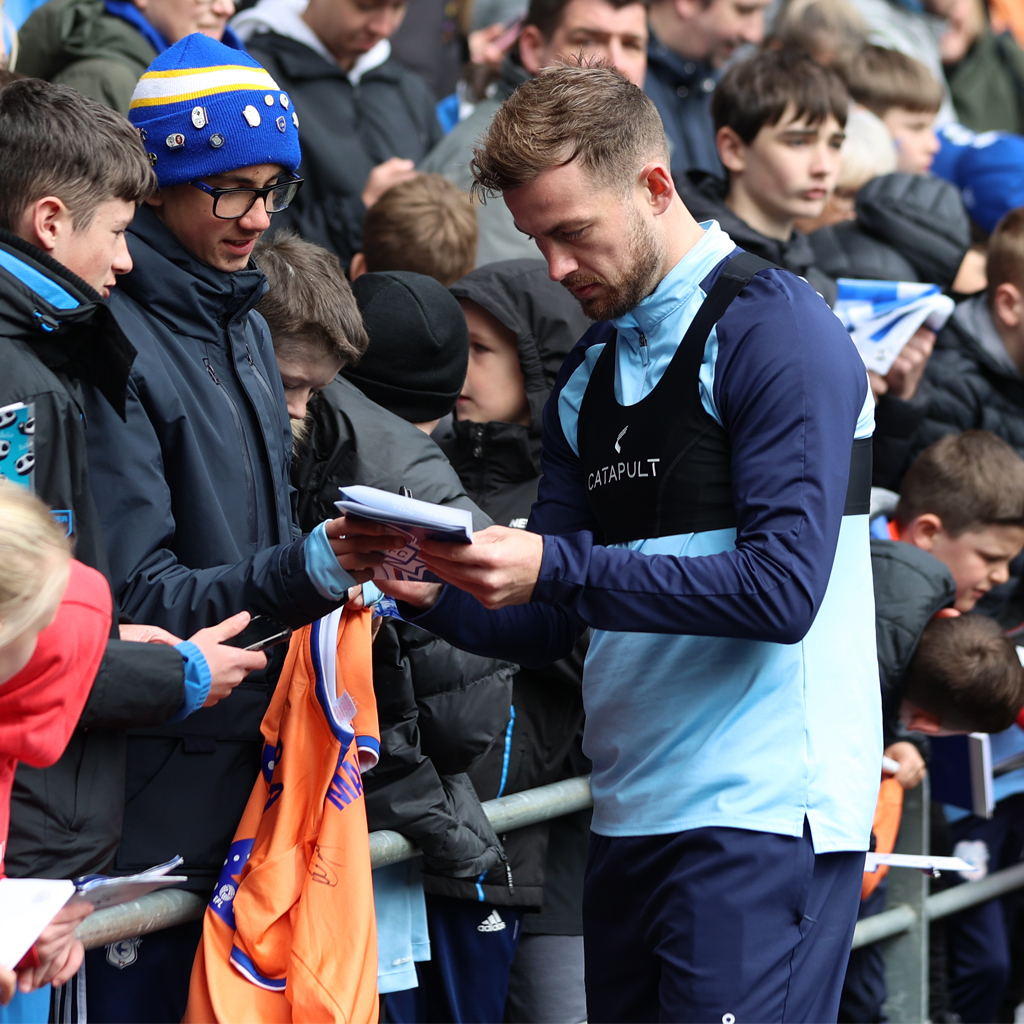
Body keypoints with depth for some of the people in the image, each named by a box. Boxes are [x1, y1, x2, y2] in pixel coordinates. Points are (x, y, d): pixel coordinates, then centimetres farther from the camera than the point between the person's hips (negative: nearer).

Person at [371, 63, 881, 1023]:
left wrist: (556, 568, -19)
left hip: (760, 816, -8)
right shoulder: (586, 373, 17)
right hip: (631, 816, 8)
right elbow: (551, 626, 16)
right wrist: (439, 593, -5)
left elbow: (783, 590, -17)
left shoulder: (771, 327, -7)